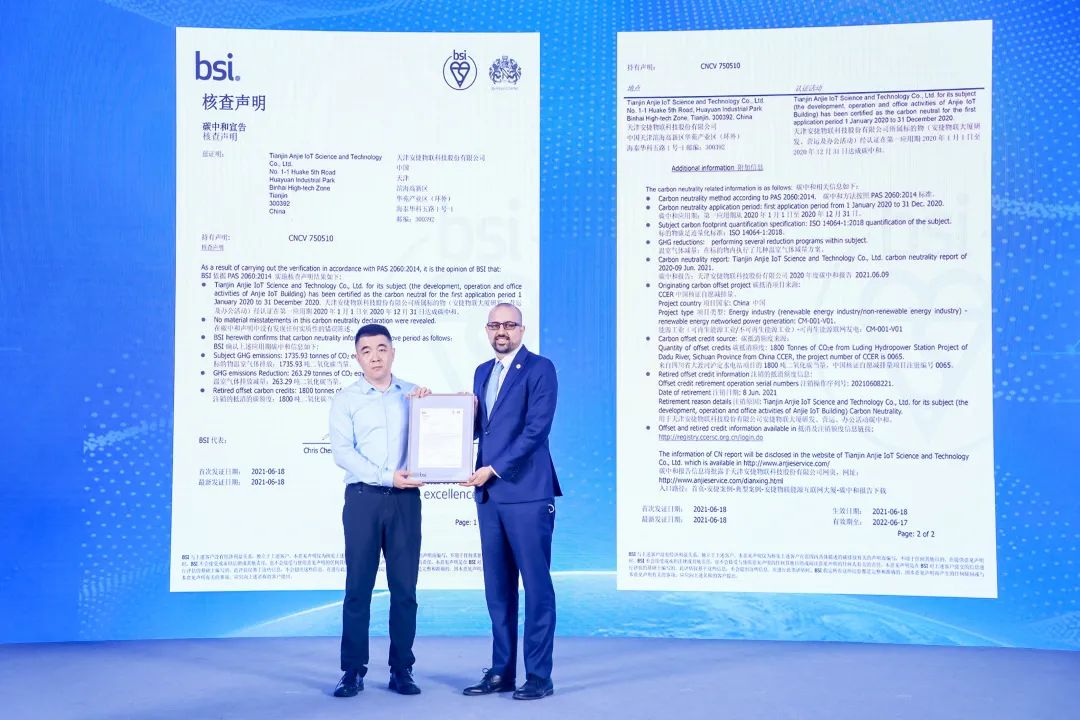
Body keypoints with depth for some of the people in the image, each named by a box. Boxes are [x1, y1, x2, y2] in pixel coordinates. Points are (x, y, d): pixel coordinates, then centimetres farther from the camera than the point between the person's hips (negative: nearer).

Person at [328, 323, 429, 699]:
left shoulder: (414, 394, 11)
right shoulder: (345, 399, 5)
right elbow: (342, 452, -5)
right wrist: (387, 477, -13)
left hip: (405, 499, 2)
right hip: (363, 498, -1)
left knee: (404, 586, 4)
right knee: (358, 586, 0)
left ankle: (401, 669, 12)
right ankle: (353, 671, 9)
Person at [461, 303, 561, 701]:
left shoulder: (539, 368, -5)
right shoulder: (482, 372, 18)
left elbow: (536, 428, -14)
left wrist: (494, 469, -16)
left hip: (527, 492, -7)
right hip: (489, 493, 7)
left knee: (536, 585, -1)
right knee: (497, 587, 11)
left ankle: (539, 676, 7)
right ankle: (501, 671, 20)